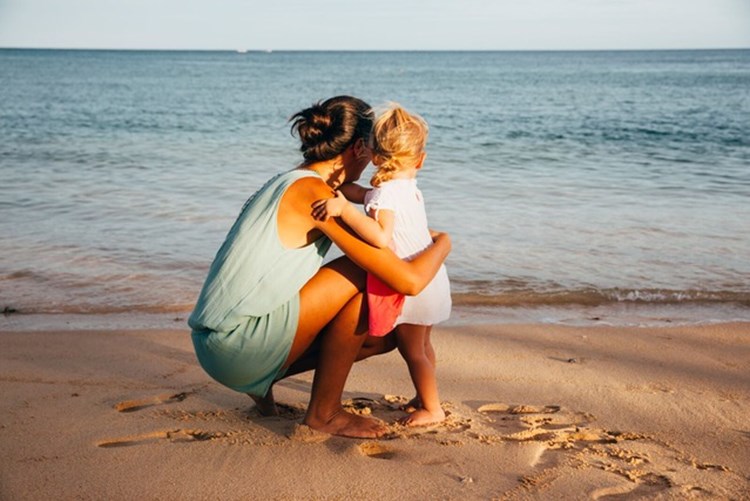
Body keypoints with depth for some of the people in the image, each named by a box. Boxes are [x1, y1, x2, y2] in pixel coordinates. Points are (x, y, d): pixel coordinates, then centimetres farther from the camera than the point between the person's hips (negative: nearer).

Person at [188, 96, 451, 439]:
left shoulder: (286, 183, 12)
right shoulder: (314, 194, -16)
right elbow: (408, 281, -19)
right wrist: (441, 244, 2)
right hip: (239, 347, -9)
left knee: (383, 336, 11)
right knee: (367, 275, -12)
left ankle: (263, 379, 15)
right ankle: (323, 412, -1)